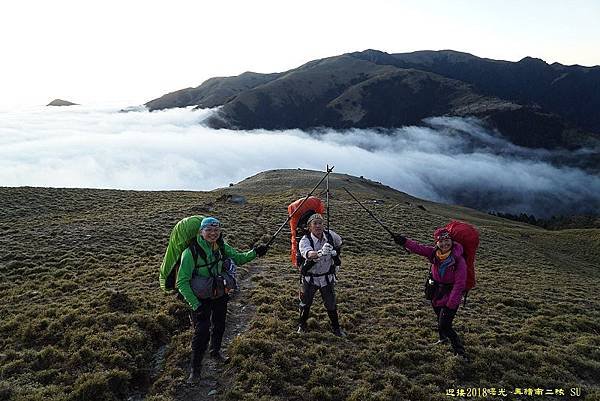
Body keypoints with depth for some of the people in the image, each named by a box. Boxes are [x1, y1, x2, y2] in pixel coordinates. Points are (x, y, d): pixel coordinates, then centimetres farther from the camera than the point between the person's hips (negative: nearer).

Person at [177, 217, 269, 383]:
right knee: (202, 332, -7)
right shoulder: (191, 252, -26)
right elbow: (182, 283, -22)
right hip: (202, 299, -5)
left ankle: (215, 351, 49)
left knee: (219, 326, 22)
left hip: (220, 295, 5)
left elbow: (239, 258, 1)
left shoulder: (221, 247, -11)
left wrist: (254, 252, -18)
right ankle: (195, 368, 15)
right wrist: (195, 305, -24)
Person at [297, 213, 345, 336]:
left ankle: (336, 327, 33)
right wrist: (320, 253, -69)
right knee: (306, 303, 14)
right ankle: (302, 325, 39)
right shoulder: (305, 240, -26)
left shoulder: (331, 235, -14)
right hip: (310, 278, -2)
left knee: (331, 303, 12)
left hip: (327, 277, 2)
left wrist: (336, 260, 12)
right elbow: (308, 254, -49)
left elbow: (339, 243, 11)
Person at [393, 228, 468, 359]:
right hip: (436, 293, 6)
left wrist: (450, 305, -23)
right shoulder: (434, 253, -9)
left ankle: (461, 353, 4)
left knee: (445, 326, -10)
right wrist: (405, 241, -37)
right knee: (440, 319, 25)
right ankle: (443, 338, 52)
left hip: (451, 296, -6)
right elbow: (418, 248, -19)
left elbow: (459, 285, -23)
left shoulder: (458, 260, -24)